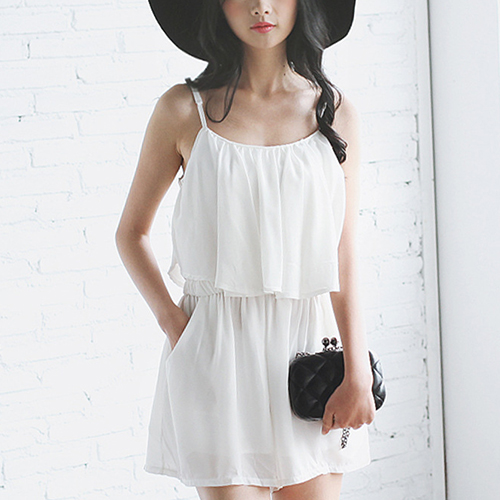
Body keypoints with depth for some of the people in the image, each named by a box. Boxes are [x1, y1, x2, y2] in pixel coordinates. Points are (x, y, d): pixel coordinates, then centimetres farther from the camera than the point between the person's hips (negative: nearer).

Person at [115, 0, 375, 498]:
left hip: (309, 345, 2)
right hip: (218, 352, -2)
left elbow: (343, 258, 2)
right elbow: (131, 233, 10)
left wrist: (358, 374, -5)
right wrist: (173, 321, -3)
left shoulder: (336, 112, 4)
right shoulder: (184, 110, -1)